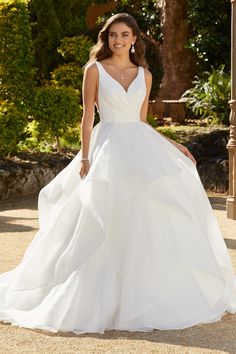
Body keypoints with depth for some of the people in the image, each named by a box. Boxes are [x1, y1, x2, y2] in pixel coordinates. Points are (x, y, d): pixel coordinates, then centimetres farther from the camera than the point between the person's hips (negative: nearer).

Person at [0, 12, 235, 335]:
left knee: (150, 222, 1)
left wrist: (172, 145, 10)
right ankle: (108, 299, 4)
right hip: (109, 148, -4)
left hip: (141, 148, 4)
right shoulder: (95, 70, 1)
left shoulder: (144, 75, 11)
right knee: (108, 224, -6)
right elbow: (88, 118, -2)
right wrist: (85, 158, -9)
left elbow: (142, 120, 15)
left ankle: (149, 294, 14)